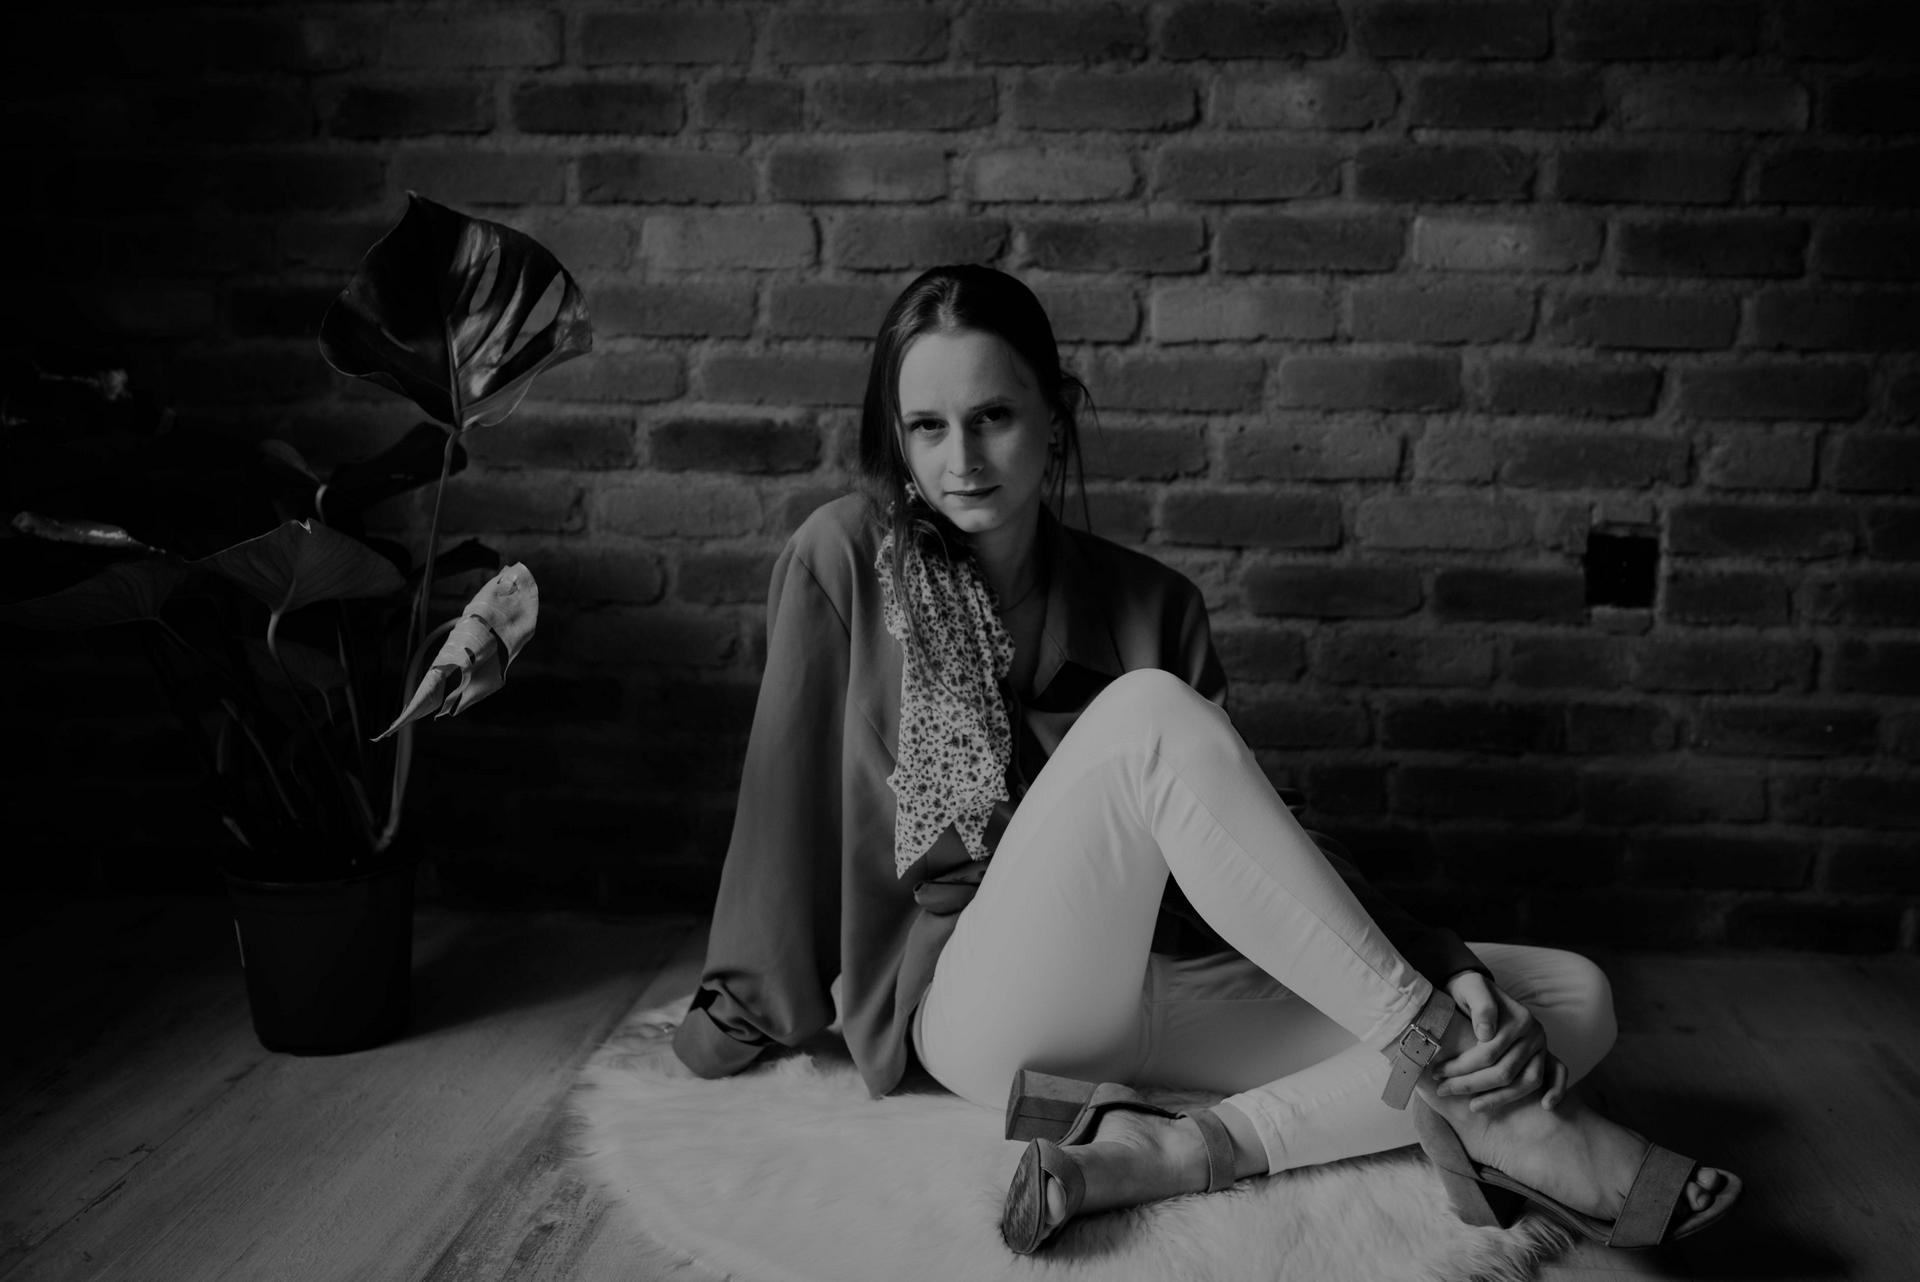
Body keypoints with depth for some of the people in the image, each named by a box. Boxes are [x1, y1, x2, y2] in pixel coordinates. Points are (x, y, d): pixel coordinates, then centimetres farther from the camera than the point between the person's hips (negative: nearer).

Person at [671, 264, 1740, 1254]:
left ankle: (1180, 1152, -27)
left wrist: (1455, 975, -13)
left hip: (1170, 994, 5)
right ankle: (1469, 1093, -29)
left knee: (1575, 1000, -8)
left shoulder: (1150, 603, 5)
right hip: (981, 1007, -4)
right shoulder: (845, 560, -3)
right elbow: (790, 790, 1)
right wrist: (753, 1003, 7)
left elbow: (1248, 825, -1)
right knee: (1145, 714, -32)